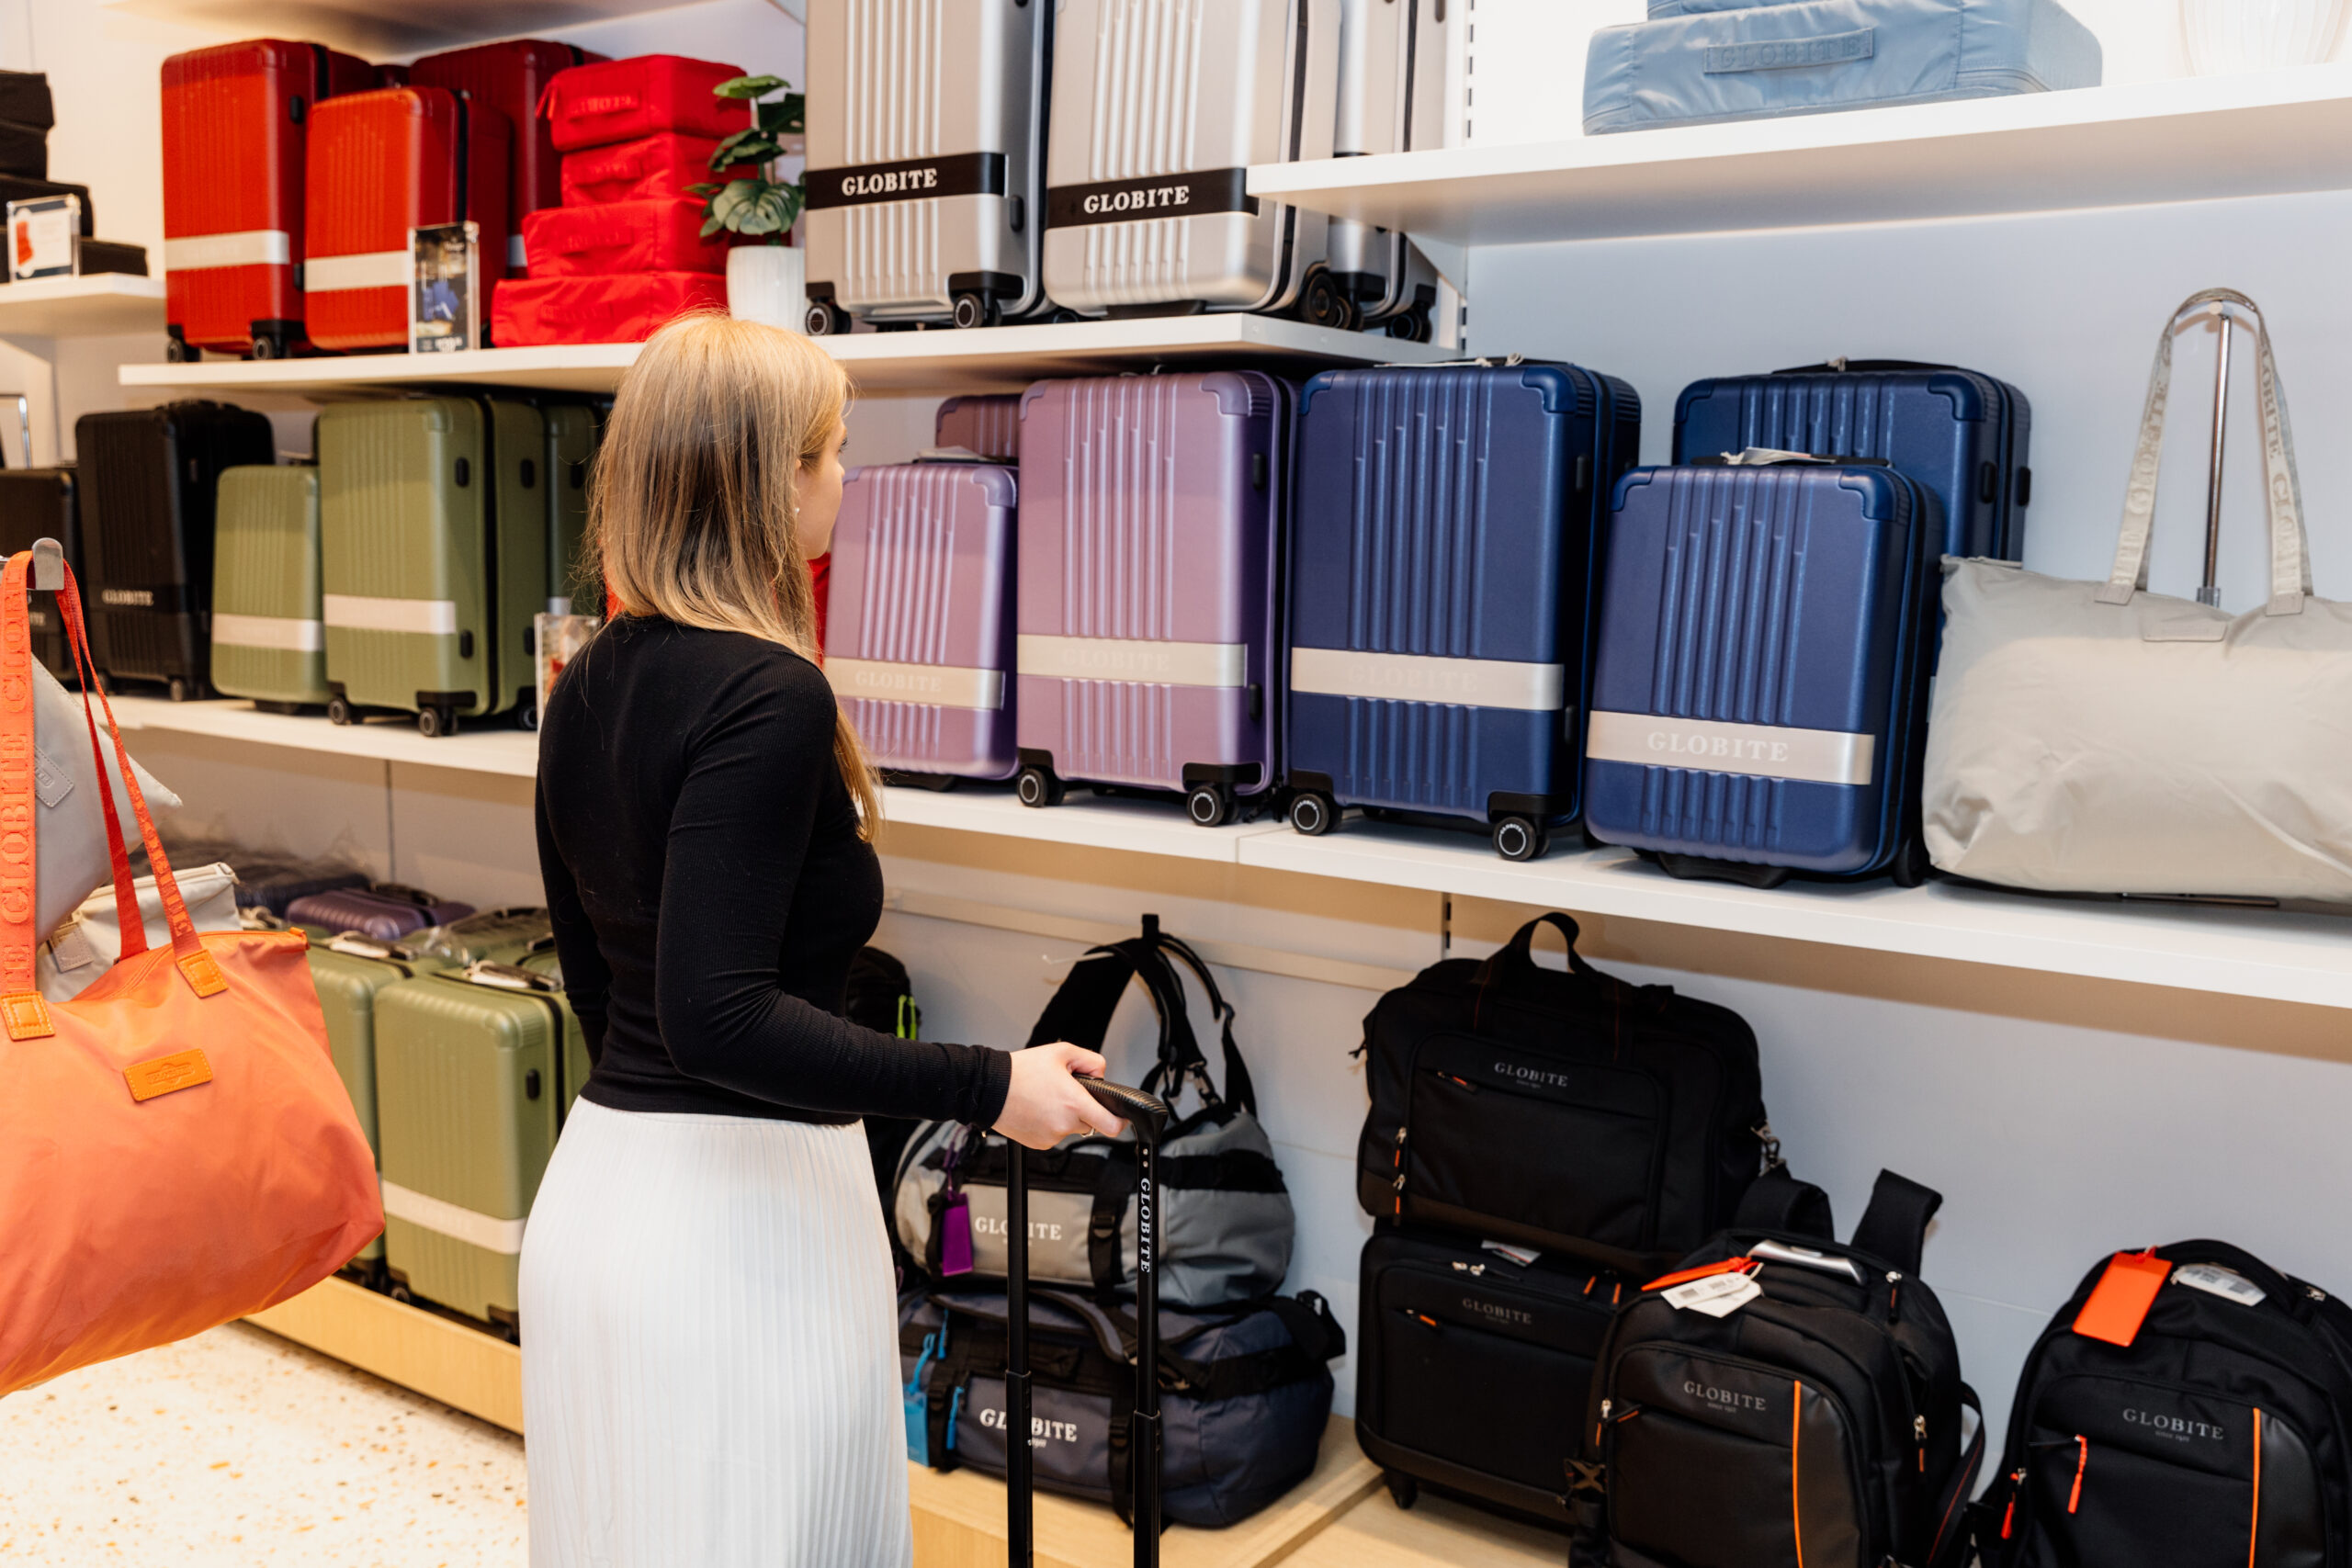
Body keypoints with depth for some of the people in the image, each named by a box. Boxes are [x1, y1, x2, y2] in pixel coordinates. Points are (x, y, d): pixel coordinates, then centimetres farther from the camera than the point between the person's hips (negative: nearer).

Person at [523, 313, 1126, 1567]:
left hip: (595, 1176, 9)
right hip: (737, 1212, -9)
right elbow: (719, 1016, -26)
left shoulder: (587, 687, 8)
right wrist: (986, 1088, -22)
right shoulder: (769, 696, -19)